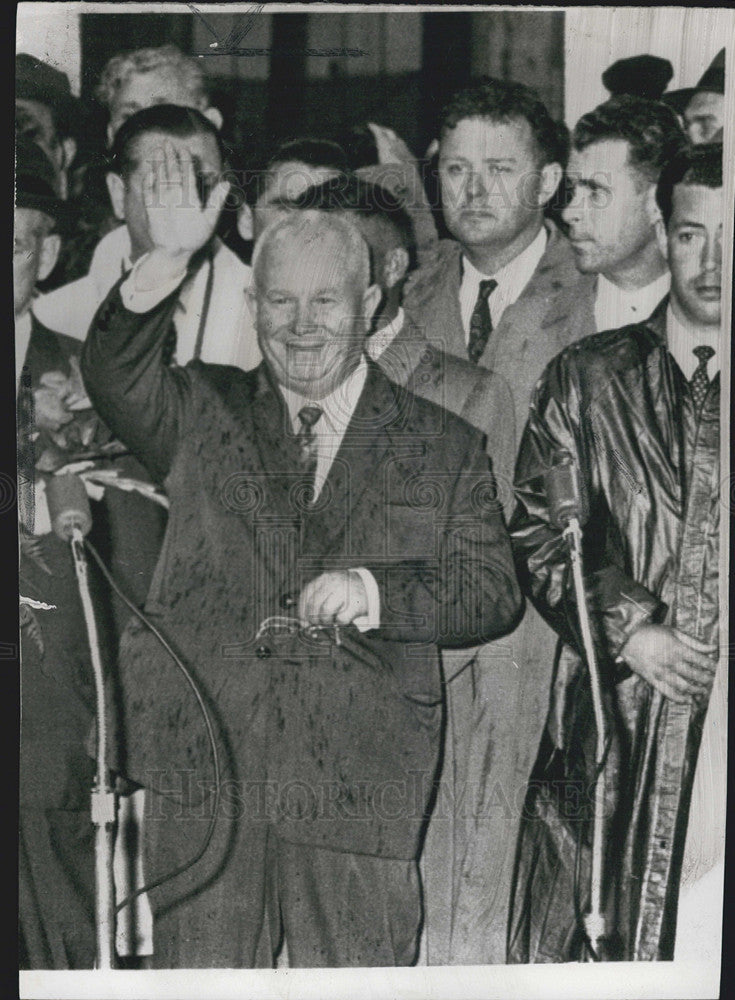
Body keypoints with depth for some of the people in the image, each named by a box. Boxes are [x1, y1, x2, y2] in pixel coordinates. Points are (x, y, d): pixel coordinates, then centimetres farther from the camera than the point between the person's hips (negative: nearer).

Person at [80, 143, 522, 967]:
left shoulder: (443, 447, 8)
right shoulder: (205, 413, 11)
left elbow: (493, 591, 2)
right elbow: (113, 376, -6)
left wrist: (376, 591, -15)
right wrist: (166, 262, -20)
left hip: (357, 784, -1)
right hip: (201, 775, 1)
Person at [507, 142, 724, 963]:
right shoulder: (587, 378, 10)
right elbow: (538, 531, 6)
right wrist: (625, 626, -7)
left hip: (719, 725, 0)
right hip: (617, 728, 1)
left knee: (714, 947, 0)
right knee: (591, 944, 3)